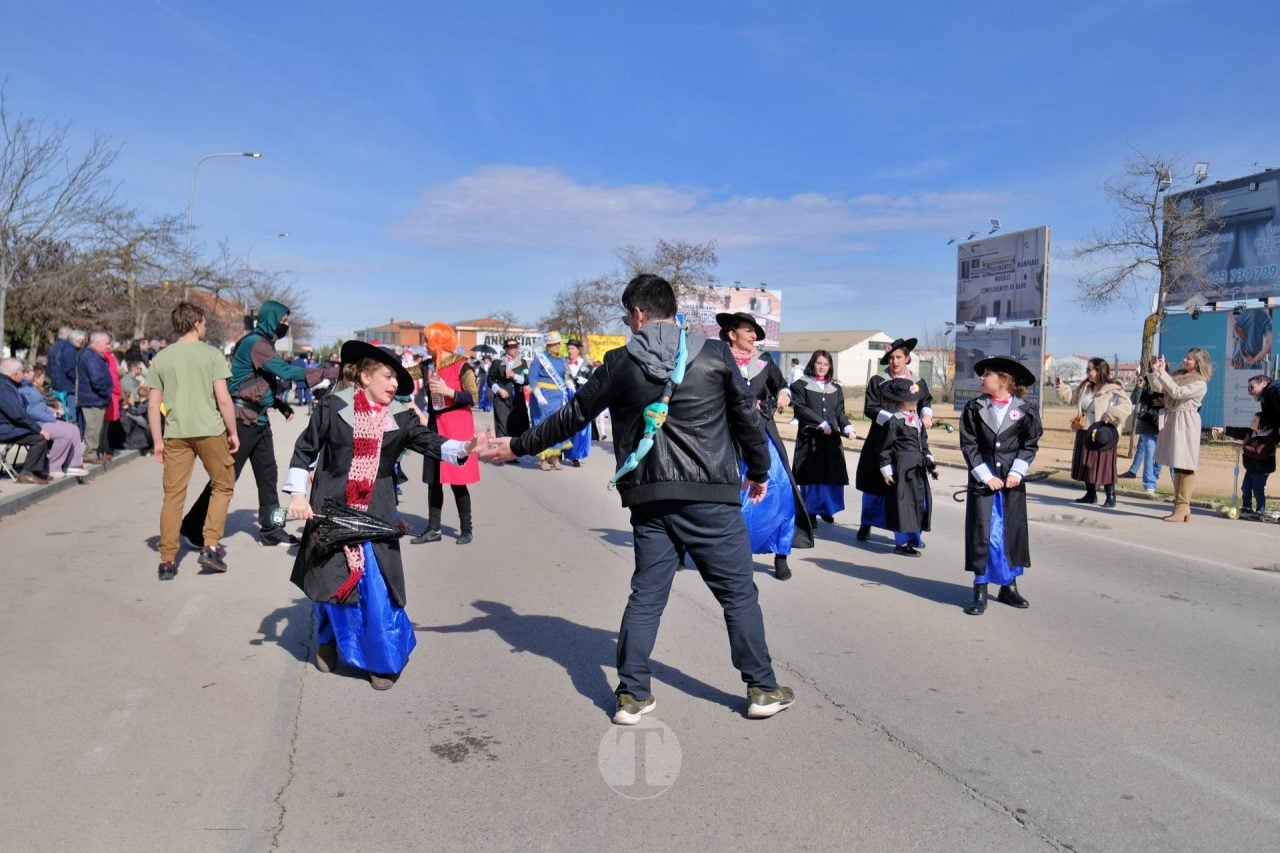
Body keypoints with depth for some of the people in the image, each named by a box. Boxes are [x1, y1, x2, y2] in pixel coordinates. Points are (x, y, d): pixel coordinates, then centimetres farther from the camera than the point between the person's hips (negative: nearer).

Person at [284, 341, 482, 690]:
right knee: (330, 580, 8)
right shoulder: (332, 406, -5)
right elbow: (305, 449, 2)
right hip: (331, 508, -1)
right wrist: (298, 494, -4)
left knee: (378, 588, -5)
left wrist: (463, 446, -28)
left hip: (375, 514, 1)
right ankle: (328, 642, 36)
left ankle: (384, 660, 11)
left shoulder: (400, 417, 1)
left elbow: (430, 442, -10)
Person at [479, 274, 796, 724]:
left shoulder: (620, 363, 2)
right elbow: (745, 416, 7)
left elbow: (572, 417, 8)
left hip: (650, 499, 2)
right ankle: (762, 689, 17)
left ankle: (632, 694, 15)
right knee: (738, 592, 9)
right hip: (709, 496, -1)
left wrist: (517, 446, 21)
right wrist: (759, 470, 23)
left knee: (646, 595, 11)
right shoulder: (715, 354, 0)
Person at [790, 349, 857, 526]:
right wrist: (821, 423, -15)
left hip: (832, 437, 4)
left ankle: (826, 509, 17)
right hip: (809, 436, -4)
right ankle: (811, 512, 6)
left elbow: (840, 412, 11)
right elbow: (800, 408, -8)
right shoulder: (801, 385, 2)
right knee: (811, 475, -3)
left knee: (833, 475, 2)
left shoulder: (836, 388, 15)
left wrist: (847, 427, -9)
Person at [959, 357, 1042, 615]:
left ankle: (1009, 586, 23)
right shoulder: (974, 408, -2)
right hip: (982, 480, -1)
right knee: (982, 533, -2)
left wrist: (1017, 472, -9)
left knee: (1013, 531, 8)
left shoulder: (1024, 411, -1)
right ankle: (980, 591, 6)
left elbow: (1030, 444, 3)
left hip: (1012, 481, 1)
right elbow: (969, 445, -3)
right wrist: (985, 476, -9)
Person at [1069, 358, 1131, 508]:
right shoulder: (1084, 387, 11)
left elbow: (1126, 406, -17)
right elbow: (1071, 397, 22)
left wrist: (1110, 417, -25)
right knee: (1087, 465, 12)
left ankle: (1111, 496, 2)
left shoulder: (1113, 390, -11)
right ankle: (1091, 494, 22)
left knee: (1104, 465, -6)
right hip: (1084, 433, 8)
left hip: (1101, 434, -7)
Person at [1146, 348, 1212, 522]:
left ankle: (1183, 509, -6)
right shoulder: (1179, 376, 13)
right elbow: (1158, 387, 10)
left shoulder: (1200, 383, -8)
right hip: (1172, 420, 8)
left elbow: (1177, 392, -19)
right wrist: (1154, 371, -4)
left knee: (1185, 466, -7)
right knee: (1177, 465, 11)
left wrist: (1163, 372, -18)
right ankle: (1179, 506, 17)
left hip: (1186, 423, -8)